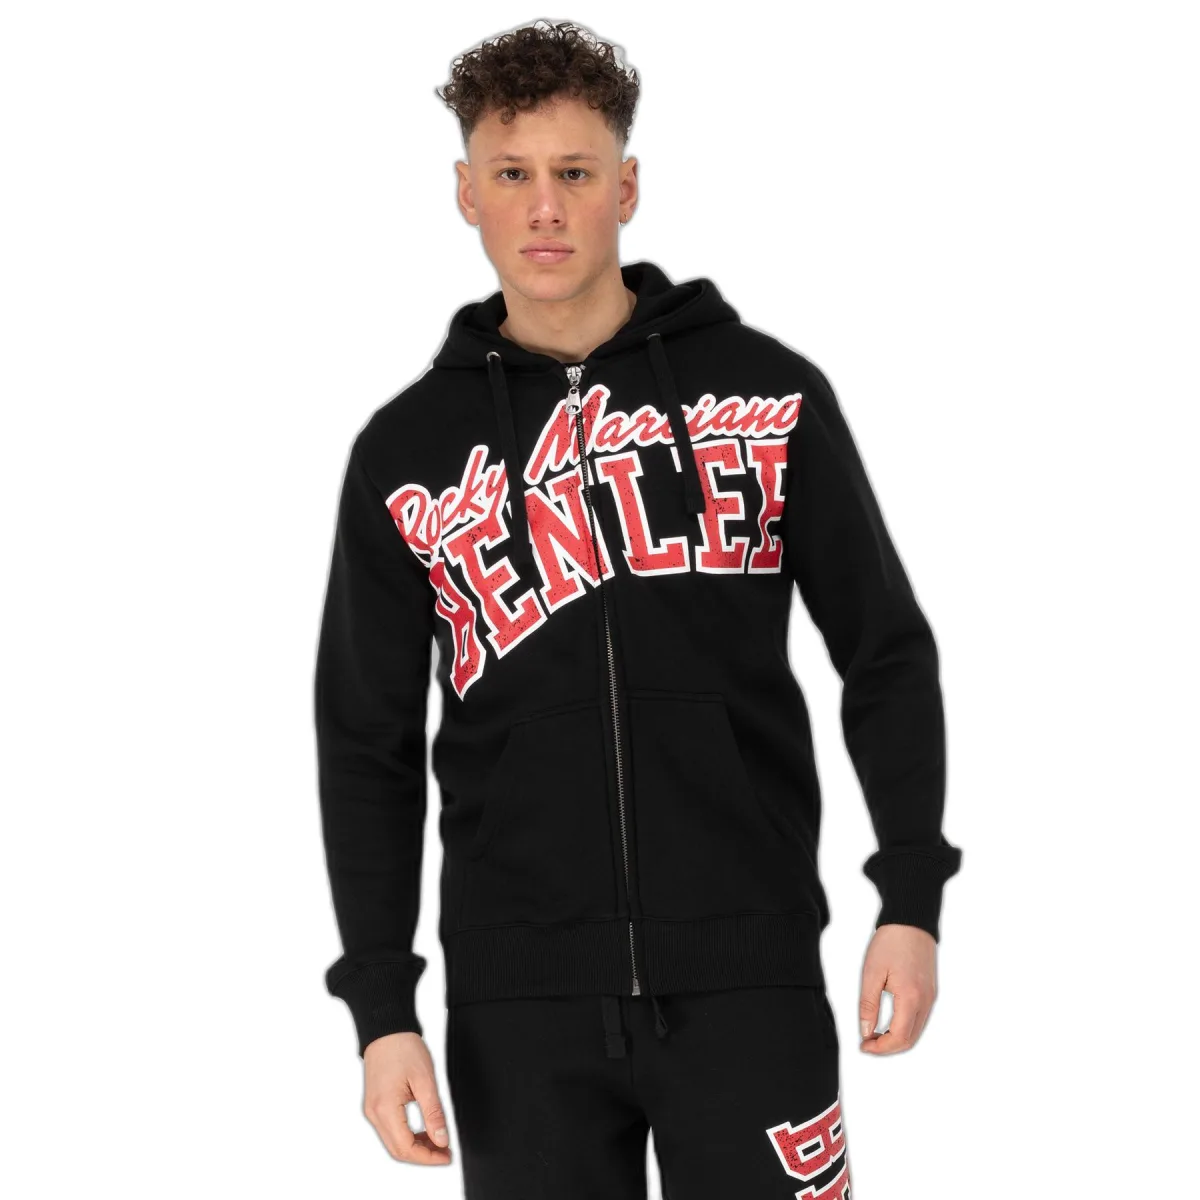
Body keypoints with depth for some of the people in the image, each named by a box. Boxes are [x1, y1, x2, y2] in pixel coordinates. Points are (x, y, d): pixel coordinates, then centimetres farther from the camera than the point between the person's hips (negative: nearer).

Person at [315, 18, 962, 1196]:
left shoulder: (766, 392, 3)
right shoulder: (406, 453, 6)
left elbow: (886, 657, 7)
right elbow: (368, 746, 8)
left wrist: (911, 899, -2)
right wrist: (381, 1007, 1)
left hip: (748, 978, -1)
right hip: (520, 1005, 1)